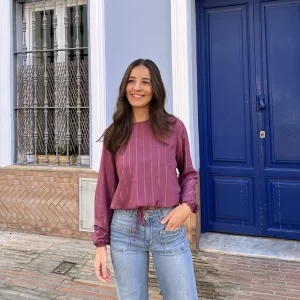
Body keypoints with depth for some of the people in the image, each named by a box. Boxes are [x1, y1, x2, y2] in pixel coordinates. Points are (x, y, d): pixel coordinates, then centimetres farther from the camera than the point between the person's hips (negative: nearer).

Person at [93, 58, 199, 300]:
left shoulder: (174, 127, -1)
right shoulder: (115, 134, 1)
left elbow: (188, 173, 10)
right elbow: (105, 188, 3)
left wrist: (187, 205, -10)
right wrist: (100, 243, 2)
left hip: (168, 226, 0)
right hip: (124, 228, 1)